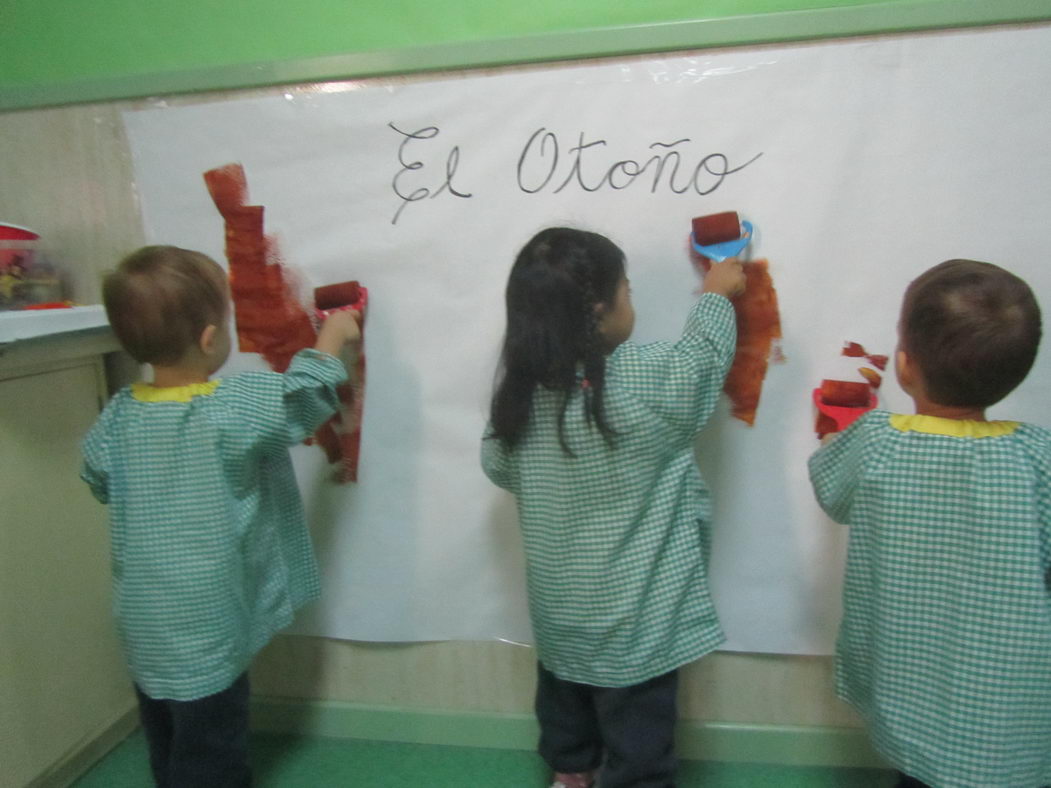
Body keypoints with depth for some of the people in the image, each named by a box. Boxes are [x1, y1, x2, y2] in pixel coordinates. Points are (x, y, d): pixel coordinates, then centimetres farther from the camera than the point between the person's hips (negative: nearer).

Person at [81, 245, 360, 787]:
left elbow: (98, 480, 10)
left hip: (145, 628, 7)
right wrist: (333, 337, 3)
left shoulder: (120, 414, -5)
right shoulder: (235, 410, -24)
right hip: (204, 633, -6)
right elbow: (304, 393, -13)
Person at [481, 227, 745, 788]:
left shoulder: (522, 385, -11)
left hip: (558, 603, 6)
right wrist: (717, 293, 8)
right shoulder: (644, 383, -27)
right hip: (633, 611, -5)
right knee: (637, 731, 16)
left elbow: (497, 466, 4)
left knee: (564, 700, 27)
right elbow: (703, 354, -8)